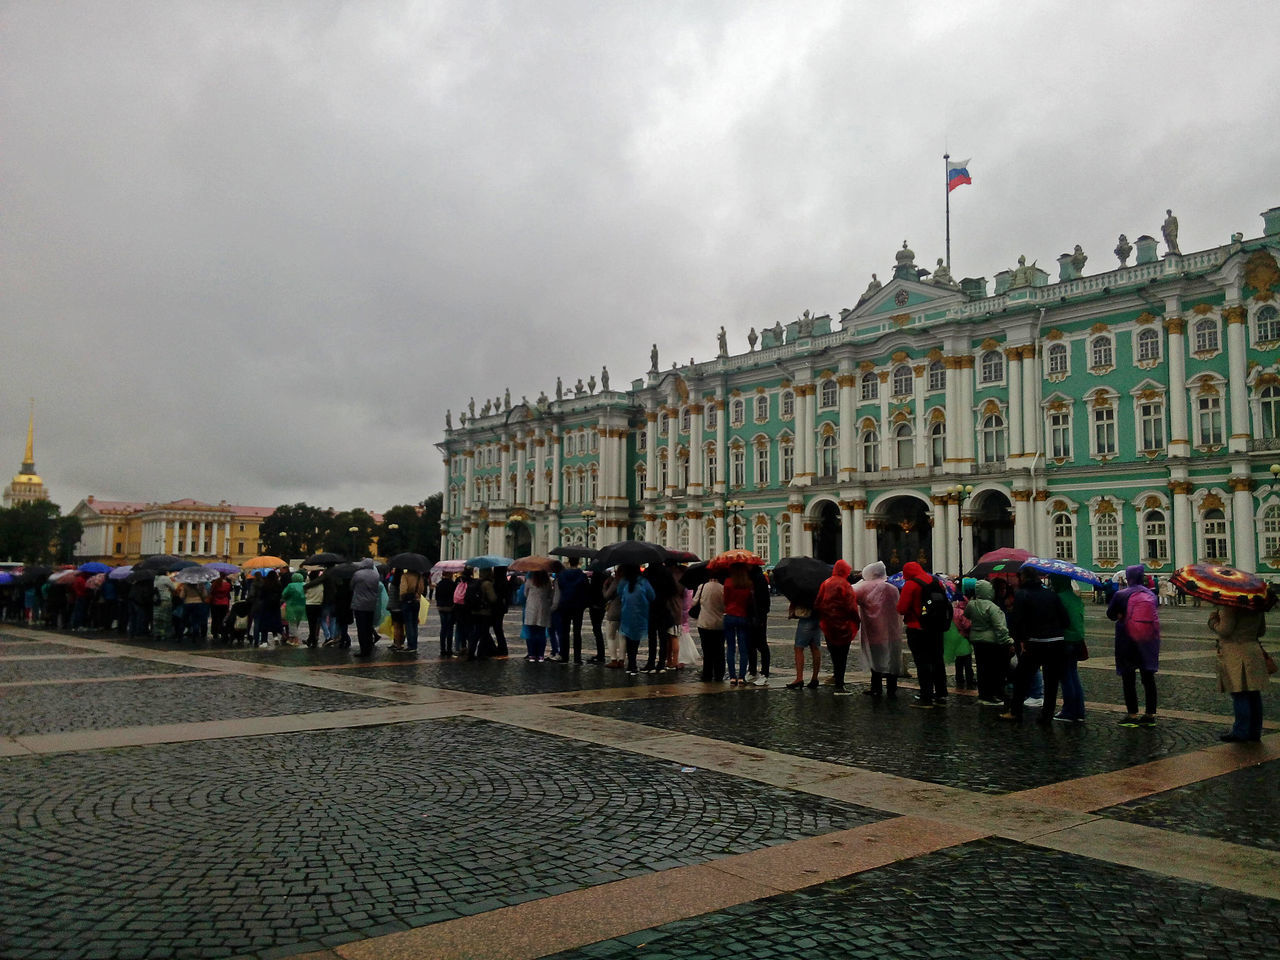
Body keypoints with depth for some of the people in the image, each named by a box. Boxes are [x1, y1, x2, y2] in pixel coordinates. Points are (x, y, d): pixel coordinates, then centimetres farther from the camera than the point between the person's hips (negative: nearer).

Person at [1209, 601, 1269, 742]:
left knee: (1239, 695, -3)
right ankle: (1254, 732, 20)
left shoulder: (1230, 606, -17)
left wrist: (1213, 621, -1)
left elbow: (1225, 630, -18)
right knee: (1253, 694, 12)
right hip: (1254, 651, 8)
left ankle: (1240, 733, 2)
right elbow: (1262, 630, 17)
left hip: (1235, 655, -8)